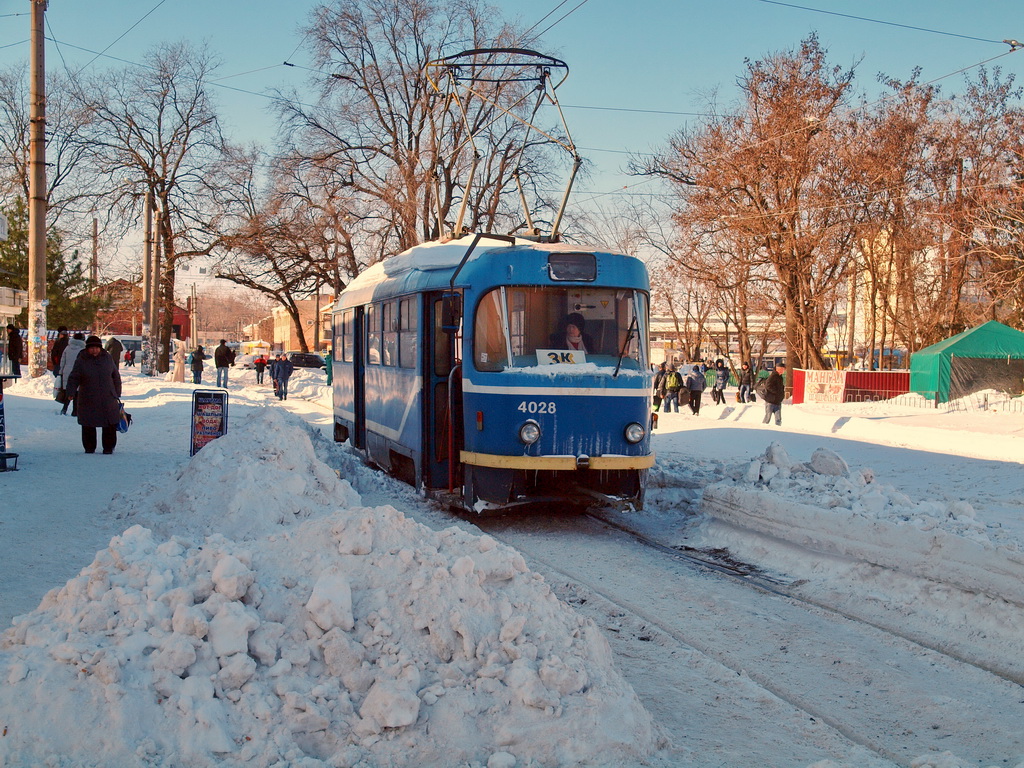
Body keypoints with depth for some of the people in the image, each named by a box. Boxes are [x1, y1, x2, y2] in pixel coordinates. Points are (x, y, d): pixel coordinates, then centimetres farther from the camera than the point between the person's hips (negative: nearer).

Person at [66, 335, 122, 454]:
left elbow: (116, 377, 12)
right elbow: (73, 379, -5)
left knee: (110, 426, 3)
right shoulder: (81, 361, -4)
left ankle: (109, 447, 16)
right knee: (88, 426, 4)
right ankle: (89, 448, 18)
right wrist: (71, 393, -22)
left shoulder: (107, 358, 4)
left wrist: (117, 394, 10)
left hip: (108, 400, 2)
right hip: (88, 400, -2)